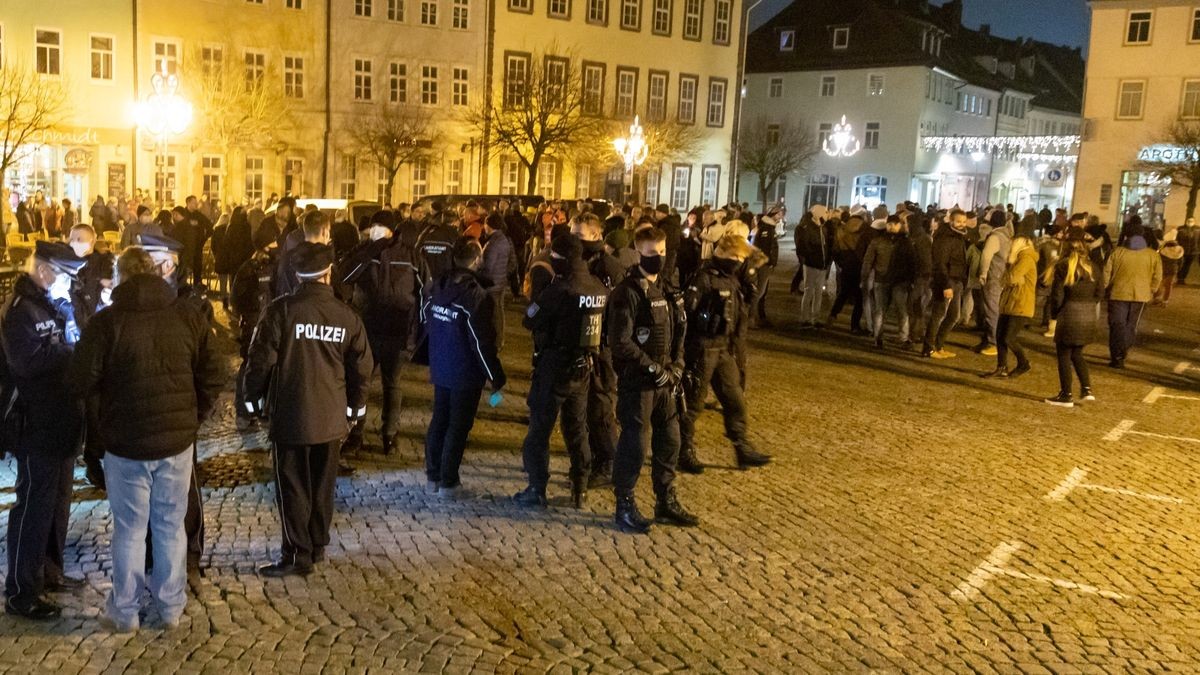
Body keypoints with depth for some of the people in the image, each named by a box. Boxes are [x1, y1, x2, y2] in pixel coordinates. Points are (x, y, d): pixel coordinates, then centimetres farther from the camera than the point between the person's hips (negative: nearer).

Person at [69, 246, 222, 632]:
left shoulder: (108, 322, -10)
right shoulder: (189, 317, -2)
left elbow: (81, 383, -8)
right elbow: (210, 379, 0)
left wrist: (110, 391, 13)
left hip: (126, 443, -2)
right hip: (177, 441, 2)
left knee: (129, 529, 9)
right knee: (171, 526, 13)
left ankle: (124, 613, 19)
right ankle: (171, 607, 21)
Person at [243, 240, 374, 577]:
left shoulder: (282, 310, -12)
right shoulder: (347, 315, -2)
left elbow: (261, 359, -11)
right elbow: (362, 367, 3)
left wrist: (253, 397, 5)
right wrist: (355, 407, 17)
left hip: (291, 416, -3)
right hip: (331, 418, 4)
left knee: (292, 487, 5)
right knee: (323, 485, 16)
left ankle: (297, 555, 9)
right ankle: (317, 546, 27)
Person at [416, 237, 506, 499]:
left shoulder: (436, 287, -1)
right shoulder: (476, 295, -21)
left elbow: (426, 322, 7)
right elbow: (482, 342, -20)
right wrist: (496, 377, -12)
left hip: (440, 368, 6)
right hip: (466, 372, -6)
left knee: (439, 420, 18)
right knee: (459, 426, 5)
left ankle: (432, 476, 25)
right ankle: (448, 482, 10)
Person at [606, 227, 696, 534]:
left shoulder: (667, 291, 11)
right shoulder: (627, 293, -14)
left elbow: (677, 335, 16)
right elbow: (620, 343, -19)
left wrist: (676, 369, 2)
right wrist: (654, 368, -17)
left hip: (663, 381, 8)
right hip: (636, 381, -8)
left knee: (669, 440, 13)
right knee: (635, 444, -2)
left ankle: (666, 502, 27)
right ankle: (625, 506, 12)